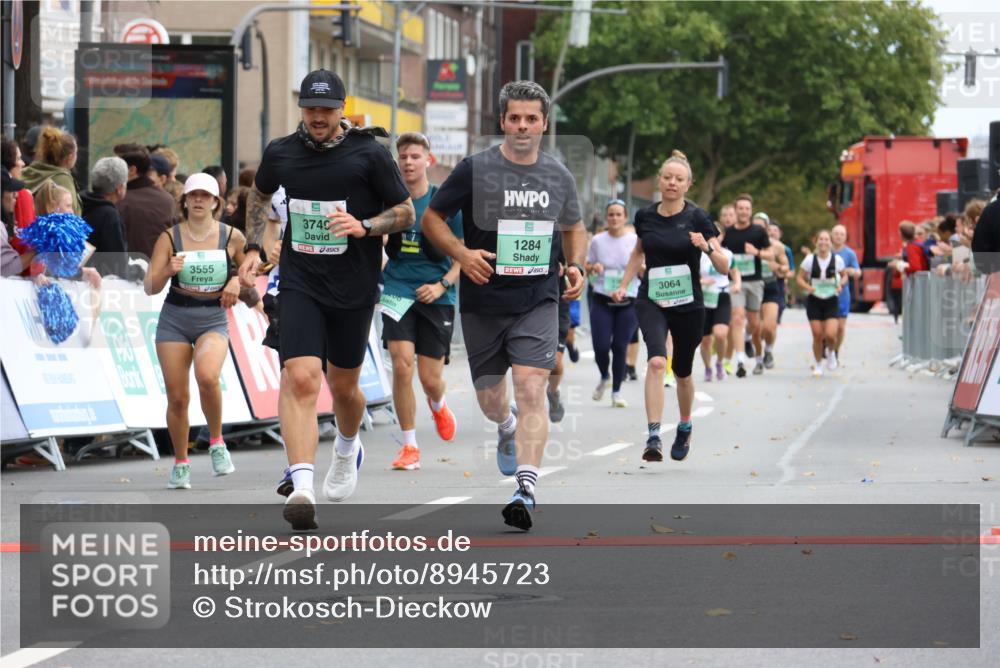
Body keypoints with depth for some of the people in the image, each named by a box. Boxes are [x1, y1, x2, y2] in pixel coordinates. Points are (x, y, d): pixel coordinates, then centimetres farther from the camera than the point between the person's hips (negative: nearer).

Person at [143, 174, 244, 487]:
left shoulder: (232, 237, -3)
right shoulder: (169, 238, -4)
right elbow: (150, 287, -6)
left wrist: (237, 281, -6)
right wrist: (168, 271, -26)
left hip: (214, 320, -1)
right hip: (174, 320, 1)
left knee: (207, 377, -30)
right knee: (176, 398, 0)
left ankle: (217, 443, -8)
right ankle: (180, 463, 21)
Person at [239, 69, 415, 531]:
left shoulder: (369, 154, -7)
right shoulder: (280, 153, 2)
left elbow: (406, 213, 0)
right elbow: (260, 194, 24)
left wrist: (363, 226, -18)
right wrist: (253, 247, 13)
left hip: (354, 289, -1)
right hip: (299, 284, 1)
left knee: (342, 386, 13)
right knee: (300, 378, -19)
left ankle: (347, 449, 48)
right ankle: (302, 487, -28)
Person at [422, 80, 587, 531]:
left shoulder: (559, 177, 5)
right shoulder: (475, 170, -5)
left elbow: (574, 227, 22)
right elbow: (432, 217, 1)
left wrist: (576, 265, 2)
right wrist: (462, 253, -15)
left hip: (538, 302, 0)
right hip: (483, 303, 0)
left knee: (531, 391, -17)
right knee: (489, 397, 13)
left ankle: (526, 489, -21)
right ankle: (506, 428, 50)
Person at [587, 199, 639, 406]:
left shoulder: (635, 241, 1)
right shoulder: (597, 241, 4)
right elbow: (588, 267, 15)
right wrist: (594, 267, -8)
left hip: (628, 302, -1)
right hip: (602, 301, 1)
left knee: (620, 347, -3)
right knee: (601, 346, -8)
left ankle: (616, 391, 12)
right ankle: (604, 377, 24)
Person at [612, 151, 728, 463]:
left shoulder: (697, 218, -7)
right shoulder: (645, 216, 2)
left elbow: (724, 267, -10)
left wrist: (707, 247, -28)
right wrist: (623, 285, 18)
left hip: (688, 305, -1)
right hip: (651, 301, 1)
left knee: (682, 372, 15)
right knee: (656, 361, -24)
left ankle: (685, 427, 43)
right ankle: (653, 437, -28)